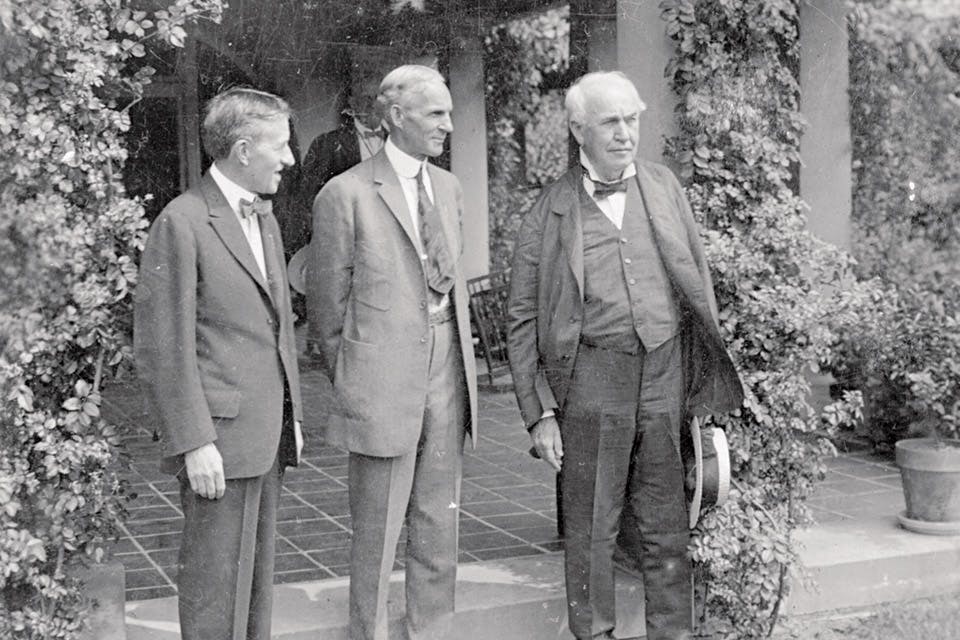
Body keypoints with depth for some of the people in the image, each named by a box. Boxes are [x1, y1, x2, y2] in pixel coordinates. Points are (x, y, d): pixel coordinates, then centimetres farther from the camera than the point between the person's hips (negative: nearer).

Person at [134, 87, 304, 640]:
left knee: (257, 578, 15)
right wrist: (193, 443, -17)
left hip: (268, 436, 8)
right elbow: (164, 346, -15)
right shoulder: (183, 223, -12)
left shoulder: (265, 220, 16)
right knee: (216, 587, 0)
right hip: (220, 436, -8)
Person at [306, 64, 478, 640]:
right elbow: (328, 301, -2)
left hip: (447, 377, 6)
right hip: (383, 386, -5)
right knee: (378, 532, 5)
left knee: (440, 528, 13)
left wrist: (464, 358, 13)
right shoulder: (347, 194, -8)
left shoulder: (448, 187, 11)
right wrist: (350, 379, 3)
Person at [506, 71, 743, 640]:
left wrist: (711, 380, 10)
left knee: (666, 526, 9)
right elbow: (523, 320, 1)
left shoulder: (664, 188, 10)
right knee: (590, 526, 6)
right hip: (591, 380, -2)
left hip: (665, 375, 3)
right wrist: (540, 413, -5)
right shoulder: (549, 214, 1)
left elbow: (700, 285, 15)